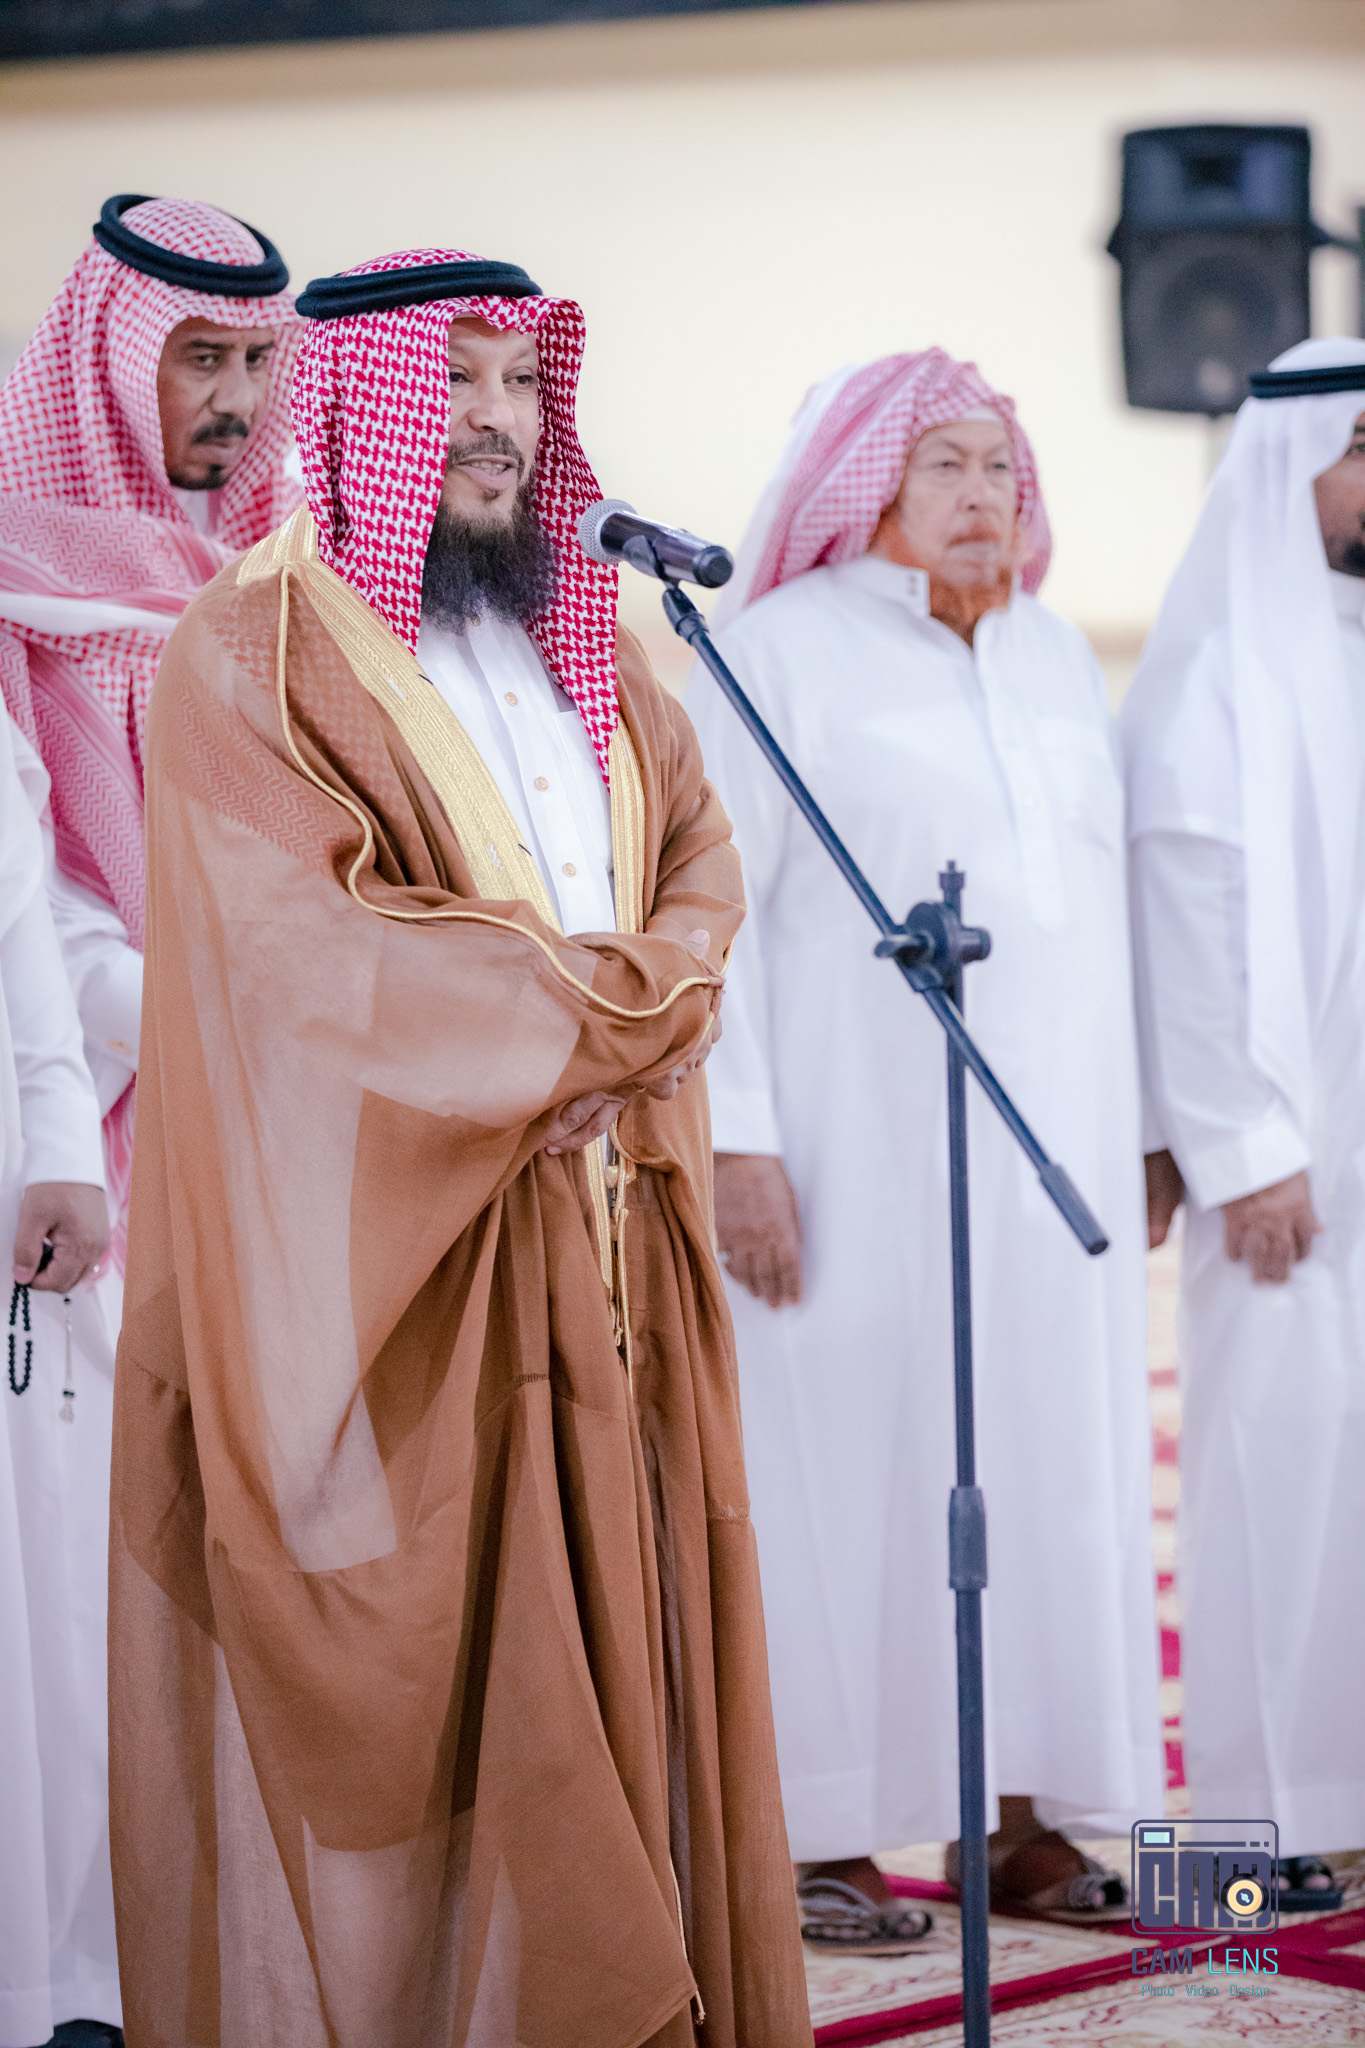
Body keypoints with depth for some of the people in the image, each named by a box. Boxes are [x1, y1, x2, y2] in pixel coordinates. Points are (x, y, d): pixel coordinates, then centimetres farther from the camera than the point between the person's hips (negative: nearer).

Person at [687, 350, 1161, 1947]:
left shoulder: (1057, 661, 17)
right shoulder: (781, 652, -1)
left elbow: (1104, 900, 18)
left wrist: (1137, 1130, 13)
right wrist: (735, 1137, -15)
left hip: (1051, 1142, 6)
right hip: (863, 1141, -6)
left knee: (1062, 1457, 4)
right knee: (846, 1457, -5)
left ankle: (1036, 1824, 12)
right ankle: (822, 1842, 1)